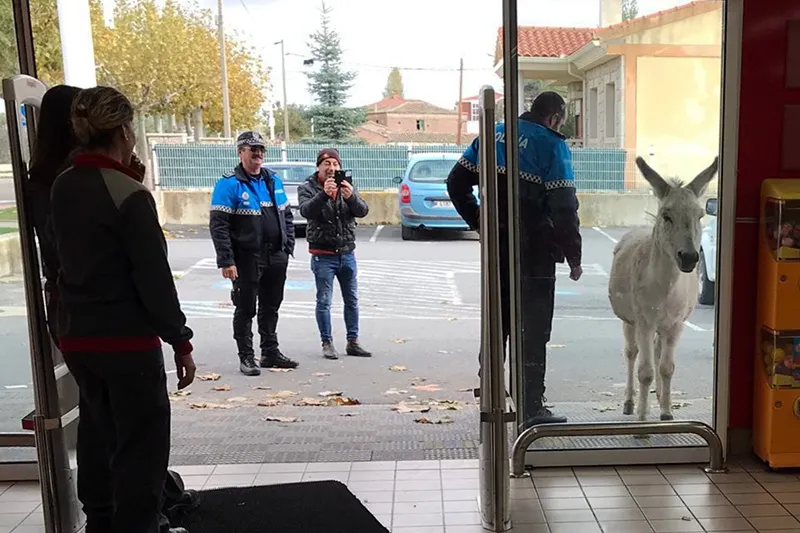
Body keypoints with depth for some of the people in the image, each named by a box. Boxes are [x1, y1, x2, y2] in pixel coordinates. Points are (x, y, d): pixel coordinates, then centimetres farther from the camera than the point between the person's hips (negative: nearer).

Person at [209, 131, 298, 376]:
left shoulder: (273, 180, 11)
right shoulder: (229, 184, -8)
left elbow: (287, 216, 16)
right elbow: (218, 225, -13)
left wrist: (288, 248, 8)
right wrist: (226, 261, -18)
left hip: (276, 257, 6)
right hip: (247, 259, -6)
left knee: (271, 307, 15)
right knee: (245, 309, 4)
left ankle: (271, 352, 27)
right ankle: (246, 357, 14)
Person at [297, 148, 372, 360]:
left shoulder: (347, 186, 6)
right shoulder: (307, 188, -3)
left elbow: (362, 211, -6)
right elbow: (306, 211, -22)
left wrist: (351, 197, -26)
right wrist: (324, 193, -37)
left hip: (347, 253, 4)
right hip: (323, 255, -4)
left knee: (352, 300, 10)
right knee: (324, 301, 2)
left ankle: (353, 342, 21)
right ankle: (327, 343, 13)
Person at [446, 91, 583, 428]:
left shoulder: (494, 135, 10)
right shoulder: (552, 146, -8)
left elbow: (456, 182, 9)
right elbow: (564, 208, -13)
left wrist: (479, 223, 12)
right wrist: (574, 258, -5)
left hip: (496, 249, 6)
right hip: (534, 252, -5)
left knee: (496, 324, 16)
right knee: (534, 330, 4)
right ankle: (532, 409, 8)